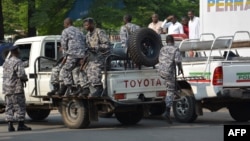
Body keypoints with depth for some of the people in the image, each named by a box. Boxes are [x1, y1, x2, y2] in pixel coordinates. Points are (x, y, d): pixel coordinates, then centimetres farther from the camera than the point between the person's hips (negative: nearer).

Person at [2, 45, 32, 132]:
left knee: (9, 107, 9)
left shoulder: (6, 62, 14)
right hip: (16, 88, -8)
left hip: (6, 88, 8)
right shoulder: (18, 62, -13)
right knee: (20, 106, -1)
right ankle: (21, 125, -2)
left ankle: (10, 125, 6)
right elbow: (21, 74, -22)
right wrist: (25, 79, -1)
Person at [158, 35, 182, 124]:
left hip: (161, 72, 6)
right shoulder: (175, 50, -8)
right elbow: (177, 61, -18)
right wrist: (180, 69, 0)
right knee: (170, 92, -2)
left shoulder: (162, 49, 11)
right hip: (169, 72, -6)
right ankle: (167, 112, -11)